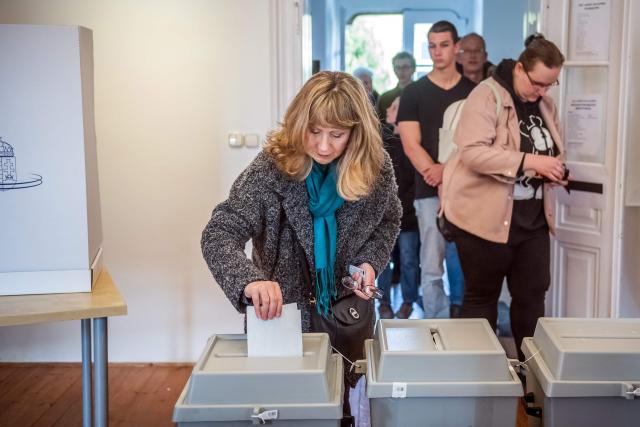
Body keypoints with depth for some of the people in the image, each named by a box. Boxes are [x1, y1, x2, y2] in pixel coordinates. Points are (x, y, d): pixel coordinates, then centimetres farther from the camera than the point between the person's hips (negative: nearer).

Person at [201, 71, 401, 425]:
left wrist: (370, 262, -12)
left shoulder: (376, 166, -12)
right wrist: (250, 280, -46)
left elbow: (388, 220, 7)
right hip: (285, 313, -2)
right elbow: (218, 235, -27)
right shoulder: (272, 166, -22)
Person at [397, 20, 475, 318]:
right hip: (430, 192, -1)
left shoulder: (474, 92, 8)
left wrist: (448, 168, -14)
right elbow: (411, 146, -3)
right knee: (432, 268, -1)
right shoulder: (413, 93, 5)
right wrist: (439, 177, -14)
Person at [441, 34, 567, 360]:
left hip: (533, 219, 7)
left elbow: (556, 151, 22)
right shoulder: (486, 97, -12)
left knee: (532, 295, 10)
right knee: (482, 296, 7)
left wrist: (554, 169, -2)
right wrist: (529, 161, -28)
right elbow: (473, 152, -24)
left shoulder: (546, 104, 10)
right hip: (487, 217, -6)